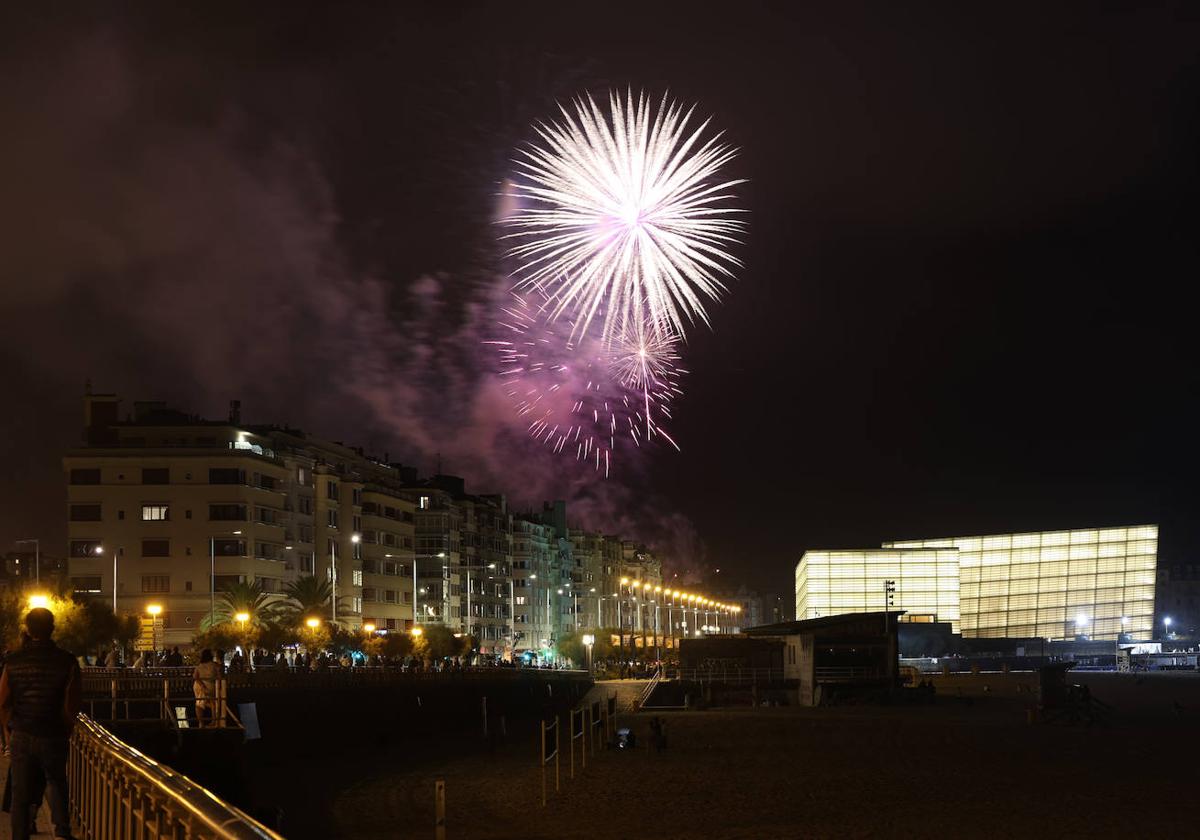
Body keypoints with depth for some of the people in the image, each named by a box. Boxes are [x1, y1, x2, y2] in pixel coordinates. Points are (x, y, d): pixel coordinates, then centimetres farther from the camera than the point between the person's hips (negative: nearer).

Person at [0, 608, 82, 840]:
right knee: (57, 783, 18)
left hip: (22, 736, 1)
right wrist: (67, 729, 6)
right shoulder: (66, 661, -11)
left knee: (21, 792, 9)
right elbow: (73, 704, -10)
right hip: (54, 736, -1)